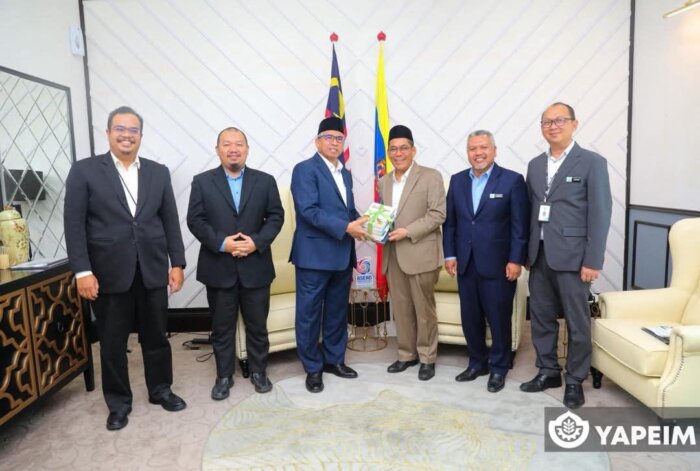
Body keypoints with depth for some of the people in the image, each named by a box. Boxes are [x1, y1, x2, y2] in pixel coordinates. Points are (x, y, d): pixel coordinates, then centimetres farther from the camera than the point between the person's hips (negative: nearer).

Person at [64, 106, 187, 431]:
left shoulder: (158, 172, 8)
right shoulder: (84, 171, -1)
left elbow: (170, 221, 7)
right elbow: (74, 224, -5)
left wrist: (177, 263, 2)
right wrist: (82, 271, -12)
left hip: (152, 271, 2)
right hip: (109, 273, -2)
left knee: (156, 336, 13)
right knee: (112, 343, 11)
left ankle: (160, 390, 33)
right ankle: (118, 403, 28)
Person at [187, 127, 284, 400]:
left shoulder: (265, 181, 5)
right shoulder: (202, 182, 2)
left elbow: (276, 216, 1)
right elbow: (195, 220, -3)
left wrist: (257, 242, -14)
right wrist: (221, 243, -16)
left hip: (255, 266, 1)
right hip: (218, 268, 0)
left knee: (257, 325, 12)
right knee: (222, 327, 11)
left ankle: (258, 372, 29)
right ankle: (224, 377, 26)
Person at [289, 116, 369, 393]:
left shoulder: (345, 173, 17)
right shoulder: (305, 169, -8)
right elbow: (309, 210, -19)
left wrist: (362, 223, -2)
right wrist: (346, 227, -22)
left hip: (342, 255, 7)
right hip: (314, 254, -7)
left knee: (337, 312, 16)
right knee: (309, 314, 4)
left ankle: (334, 359, 31)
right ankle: (313, 368, 18)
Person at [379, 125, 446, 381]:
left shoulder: (431, 177, -4)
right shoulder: (384, 181, 14)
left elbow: (438, 214, -11)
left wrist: (407, 231, -19)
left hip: (421, 254, -5)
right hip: (393, 256, 5)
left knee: (424, 309, 5)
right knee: (400, 309, 12)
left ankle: (427, 358, 20)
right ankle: (407, 354, 27)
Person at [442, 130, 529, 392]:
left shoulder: (512, 180, -4)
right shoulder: (457, 180, 9)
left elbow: (520, 225, -6)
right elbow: (450, 221, 9)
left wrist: (516, 260, -11)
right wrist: (450, 255, 4)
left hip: (498, 263, -4)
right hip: (466, 263, 4)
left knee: (499, 318, 6)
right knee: (470, 318, 11)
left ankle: (499, 368, 23)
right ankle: (477, 363, 28)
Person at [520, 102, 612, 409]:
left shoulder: (592, 163, -4)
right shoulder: (535, 165, 12)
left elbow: (600, 214, -8)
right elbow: (530, 211, 12)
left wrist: (592, 261, -13)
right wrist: (526, 252, 8)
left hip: (572, 255, -5)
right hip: (540, 255, 5)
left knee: (577, 322, 6)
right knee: (541, 318, 12)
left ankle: (575, 380, 21)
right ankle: (548, 371, 28)